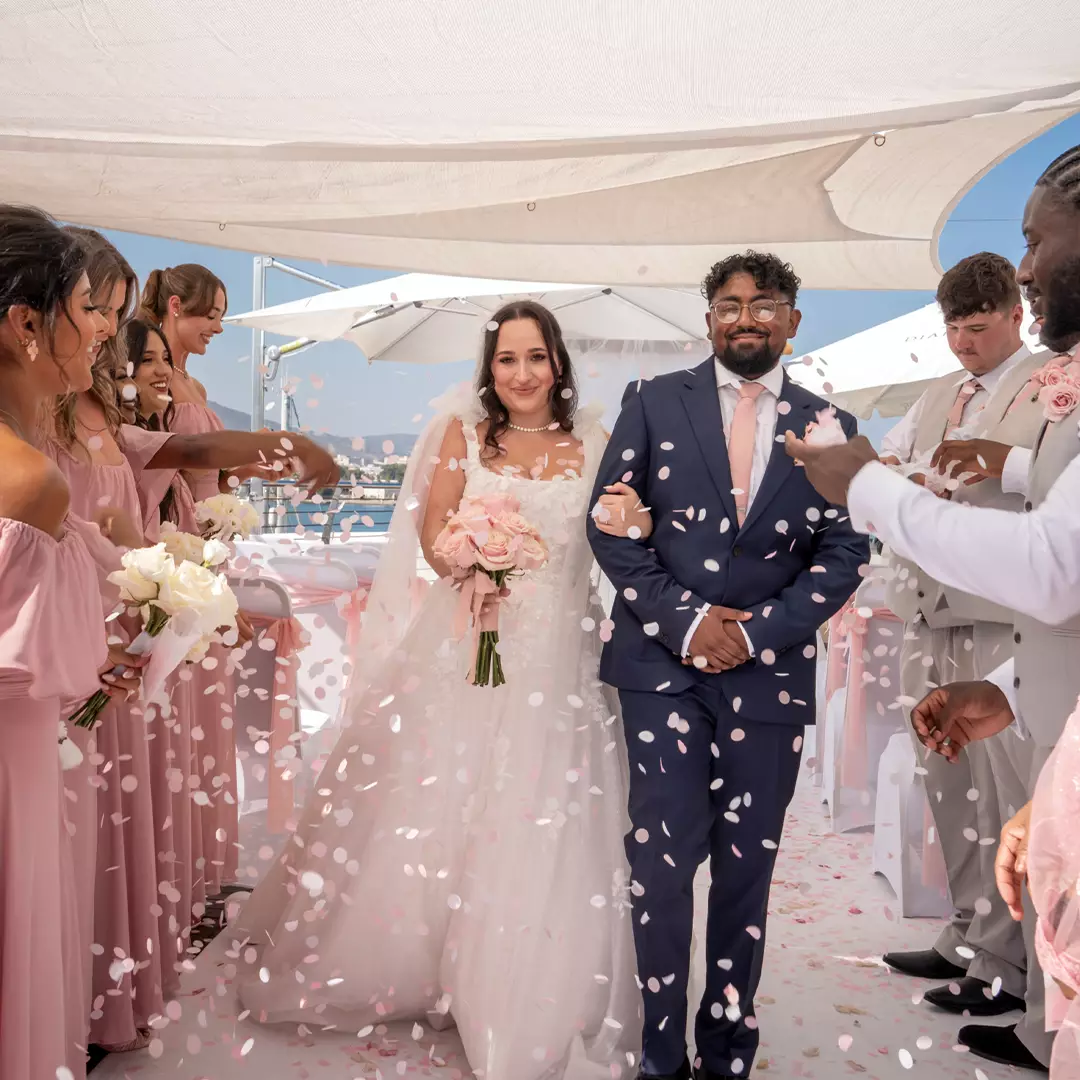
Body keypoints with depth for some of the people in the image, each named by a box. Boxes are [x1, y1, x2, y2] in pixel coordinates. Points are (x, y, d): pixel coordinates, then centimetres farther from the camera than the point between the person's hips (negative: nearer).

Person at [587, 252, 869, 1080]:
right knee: (663, 860, -2)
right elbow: (610, 524, 0)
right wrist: (684, 621, -10)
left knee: (747, 868, 9)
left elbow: (844, 552, 4)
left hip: (771, 672, 2)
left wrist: (757, 633, -9)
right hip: (663, 663, -1)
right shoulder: (654, 403, 5)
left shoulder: (827, 427, 8)